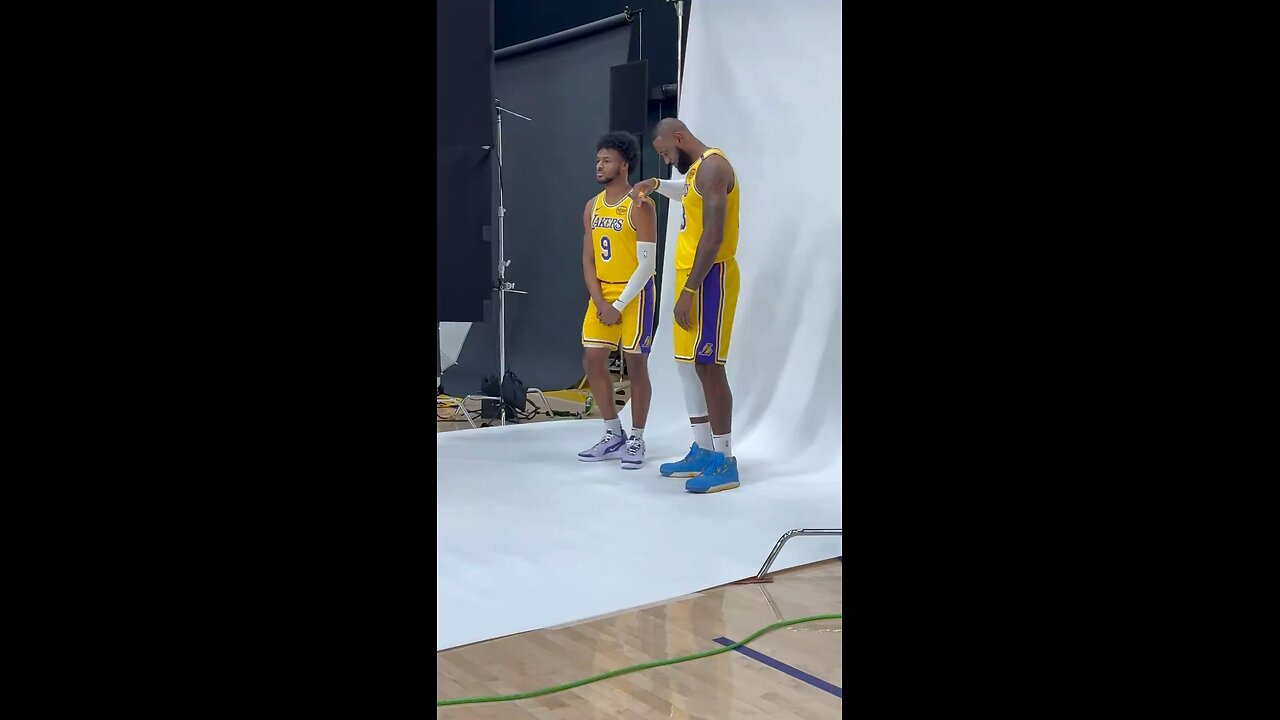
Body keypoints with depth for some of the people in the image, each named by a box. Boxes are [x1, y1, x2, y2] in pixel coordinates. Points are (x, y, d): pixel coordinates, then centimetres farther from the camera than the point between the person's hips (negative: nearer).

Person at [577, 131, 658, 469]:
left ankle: (636, 440, 11)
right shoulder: (592, 207, 9)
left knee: (636, 365, -1)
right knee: (593, 361, 5)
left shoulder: (640, 206, -12)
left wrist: (619, 305, -16)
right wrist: (600, 304, -5)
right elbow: (588, 260, 8)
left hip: (635, 294, -7)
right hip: (602, 293, 7)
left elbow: (646, 264, -16)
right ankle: (614, 435, 19)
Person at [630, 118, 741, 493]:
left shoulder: (712, 166, -14)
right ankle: (703, 451, 19)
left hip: (710, 279, -10)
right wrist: (657, 184, 28)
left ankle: (725, 462, -4)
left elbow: (714, 235, -22)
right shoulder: (697, 168, 17)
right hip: (693, 277, 10)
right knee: (688, 363, 12)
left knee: (708, 366, -9)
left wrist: (689, 291, -24)